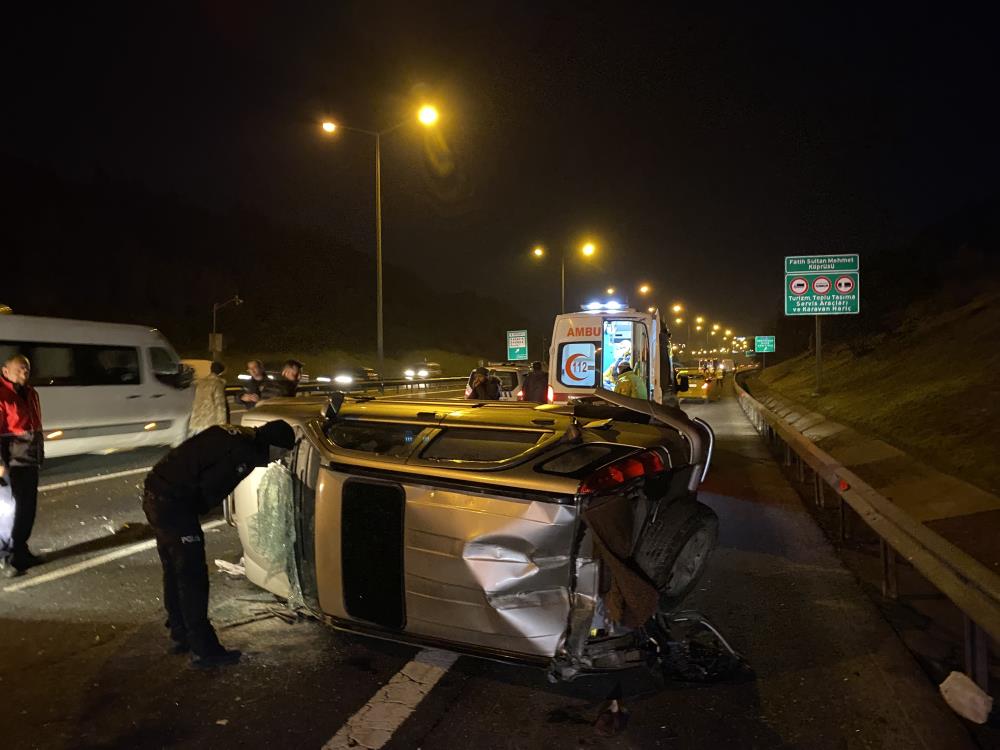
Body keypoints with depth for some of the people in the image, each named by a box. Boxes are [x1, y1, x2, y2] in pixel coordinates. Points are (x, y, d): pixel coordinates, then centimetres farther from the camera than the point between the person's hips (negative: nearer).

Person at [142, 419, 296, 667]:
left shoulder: (234, 434, 11)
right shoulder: (246, 454, -17)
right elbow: (210, 488, -17)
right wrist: (198, 510, 2)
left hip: (154, 494, 10)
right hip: (173, 504, -10)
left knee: (174, 571, 19)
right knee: (192, 577, -2)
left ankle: (180, 636, 32)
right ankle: (204, 650, 5)